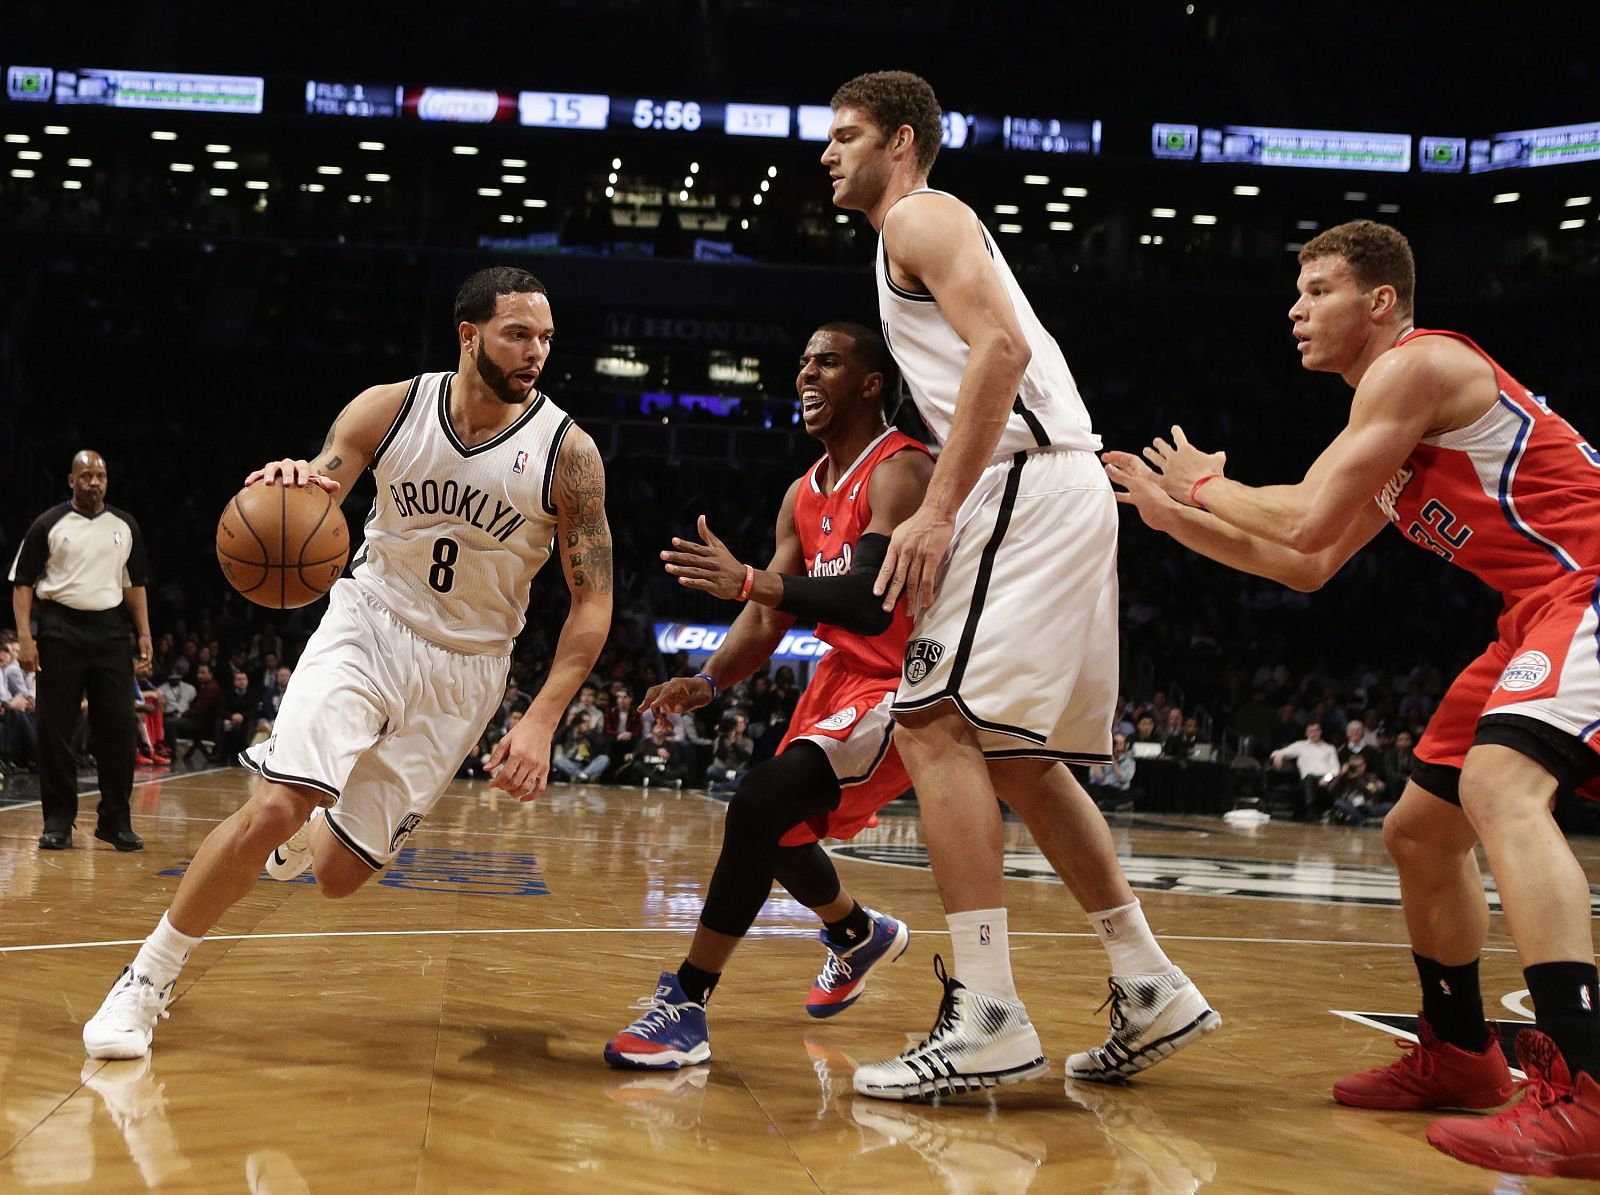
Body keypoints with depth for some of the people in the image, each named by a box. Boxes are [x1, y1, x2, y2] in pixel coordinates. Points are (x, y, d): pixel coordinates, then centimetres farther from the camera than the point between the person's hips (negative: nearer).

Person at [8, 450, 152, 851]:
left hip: (110, 629, 2)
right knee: (55, 729, -1)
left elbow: (134, 584, 16)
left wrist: (144, 632, 6)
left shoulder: (125, 526, 10)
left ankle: (116, 820, 7)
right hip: (60, 629, -2)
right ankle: (58, 821, 7)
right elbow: (22, 583, 0)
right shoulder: (48, 525, 1)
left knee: (117, 728, -1)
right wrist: (25, 636, -10)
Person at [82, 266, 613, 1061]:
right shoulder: (389, 409, -9)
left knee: (341, 873, 1)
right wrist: (291, 486, -33)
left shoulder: (568, 452, -13)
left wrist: (541, 722, -17)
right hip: (368, 626, 0)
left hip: (464, 668, 0)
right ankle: (148, 979, -2)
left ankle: (296, 842, 41)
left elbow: (592, 598, -8)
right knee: (274, 808, -22)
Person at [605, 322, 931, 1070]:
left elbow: (872, 604, -32)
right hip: (845, 676, 10)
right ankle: (859, 935, 50)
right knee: (778, 827, 20)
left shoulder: (899, 472, -18)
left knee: (762, 801, -25)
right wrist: (707, 683, -12)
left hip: (904, 685, -10)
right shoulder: (804, 495, 9)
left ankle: (686, 1007, -22)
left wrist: (750, 581, -40)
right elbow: (767, 622, 6)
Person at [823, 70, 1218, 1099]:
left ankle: (989, 1017, -19)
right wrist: (946, 513, 23)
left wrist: (939, 509, -22)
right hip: (1050, 489, 11)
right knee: (1016, 756, 14)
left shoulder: (921, 218, -2)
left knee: (936, 725, -16)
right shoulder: (926, 239, 28)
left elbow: (1002, 347, -18)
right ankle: (1151, 991, 17)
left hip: (1030, 487, -11)